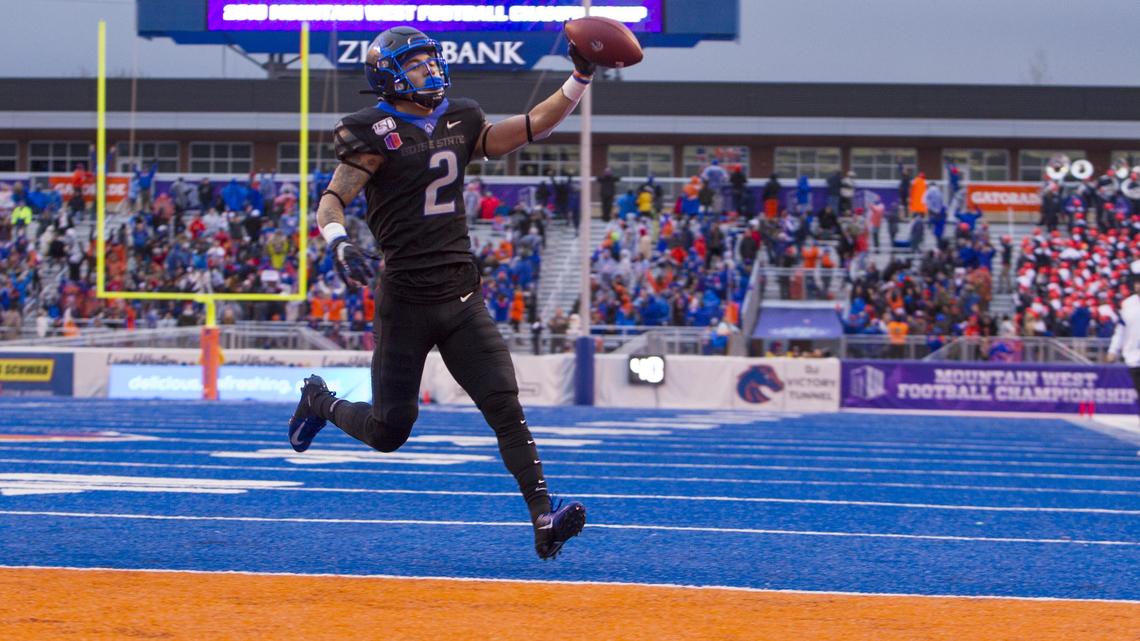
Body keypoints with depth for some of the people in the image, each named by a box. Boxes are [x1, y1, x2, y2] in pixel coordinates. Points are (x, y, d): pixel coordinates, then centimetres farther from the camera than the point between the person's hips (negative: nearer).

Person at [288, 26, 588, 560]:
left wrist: (579, 80, 3)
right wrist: (337, 241, -31)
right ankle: (319, 402, 36)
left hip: (462, 296, 4)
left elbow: (530, 129, 11)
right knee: (390, 430, 4)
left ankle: (544, 521, -15)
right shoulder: (377, 134, -8)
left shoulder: (460, 124, 10)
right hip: (405, 300, -4)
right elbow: (331, 201, -11)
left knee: (505, 406, -10)